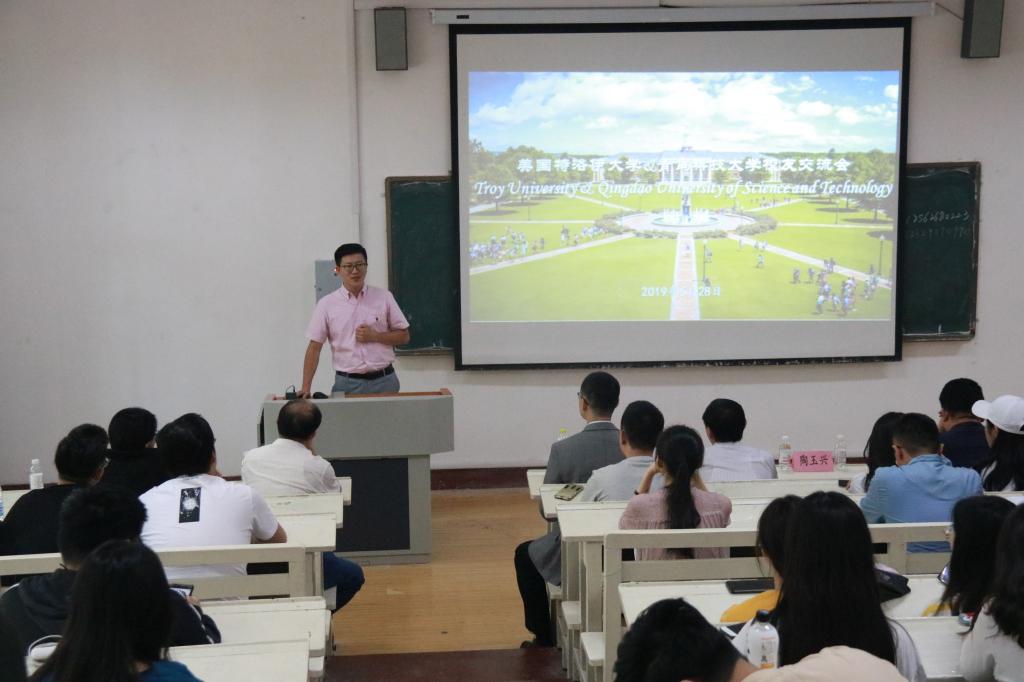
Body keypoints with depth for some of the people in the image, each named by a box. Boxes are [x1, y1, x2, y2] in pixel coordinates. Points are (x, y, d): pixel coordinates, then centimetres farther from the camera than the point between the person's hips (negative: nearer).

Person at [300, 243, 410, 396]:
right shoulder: (327, 304, 2)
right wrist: (306, 387, -7)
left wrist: (374, 336, -9)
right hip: (347, 384, -1)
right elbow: (314, 347, 1)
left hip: (384, 380, 1)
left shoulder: (384, 297, 4)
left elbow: (404, 336, 7)